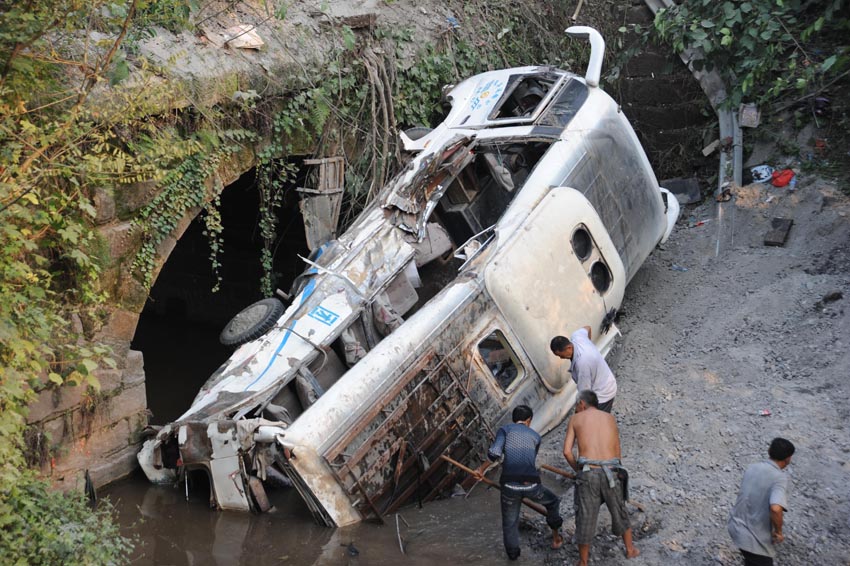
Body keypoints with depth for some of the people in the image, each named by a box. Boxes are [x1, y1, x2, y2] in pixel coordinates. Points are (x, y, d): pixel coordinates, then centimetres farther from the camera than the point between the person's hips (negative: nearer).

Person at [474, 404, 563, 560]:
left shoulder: (505, 429, 10)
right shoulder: (535, 436, 18)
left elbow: (494, 453, -7)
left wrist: (481, 469, 8)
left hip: (510, 485, -1)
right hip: (531, 485, 1)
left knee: (509, 522, 21)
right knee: (553, 502, 32)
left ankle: (513, 553, 31)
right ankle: (556, 537, 41)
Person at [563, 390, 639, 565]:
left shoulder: (575, 419, 11)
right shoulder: (610, 418, 18)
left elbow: (567, 452, 4)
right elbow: (617, 453, 17)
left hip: (588, 474, -2)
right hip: (611, 473, 2)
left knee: (585, 519, 12)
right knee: (619, 511, 25)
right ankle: (630, 549, 43)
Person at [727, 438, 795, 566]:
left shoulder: (752, 468, 3)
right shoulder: (780, 478, -21)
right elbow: (776, 509, -38)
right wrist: (778, 532, -19)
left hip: (737, 525, 8)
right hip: (754, 537, -8)